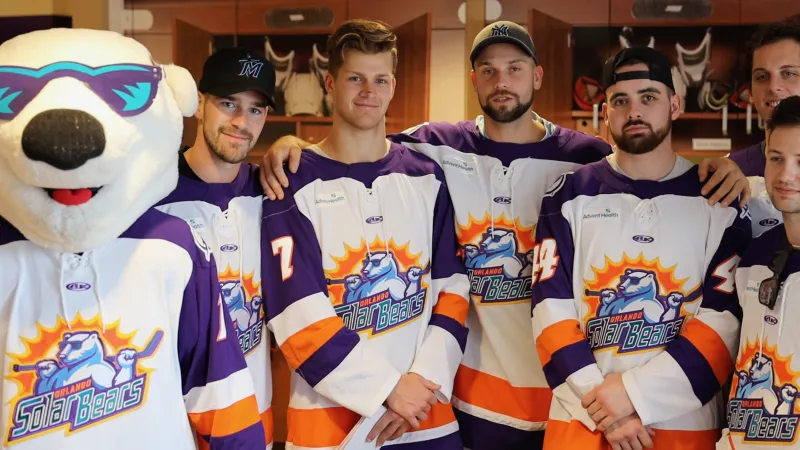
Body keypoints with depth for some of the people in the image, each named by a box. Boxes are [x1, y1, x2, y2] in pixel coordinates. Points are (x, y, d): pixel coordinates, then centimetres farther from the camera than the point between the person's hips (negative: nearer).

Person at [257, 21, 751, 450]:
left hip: (559, 387, 1)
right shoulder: (434, 147, 0)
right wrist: (294, 144, -15)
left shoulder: (585, 156, 0)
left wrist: (716, 166, -14)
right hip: (462, 385, 0)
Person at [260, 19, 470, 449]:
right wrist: (388, 388, -14)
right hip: (328, 415, -3)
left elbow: (452, 288, 4)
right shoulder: (294, 185, -5)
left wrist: (424, 379, -9)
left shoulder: (427, 178, 7)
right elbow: (298, 315, -12)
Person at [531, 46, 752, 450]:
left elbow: (727, 316, -5)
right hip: (581, 417, 0)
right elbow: (551, 308, -2)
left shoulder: (720, 198, 2)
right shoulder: (570, 195, 3)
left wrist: (636, 391, -14)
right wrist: (604, 403, -13)